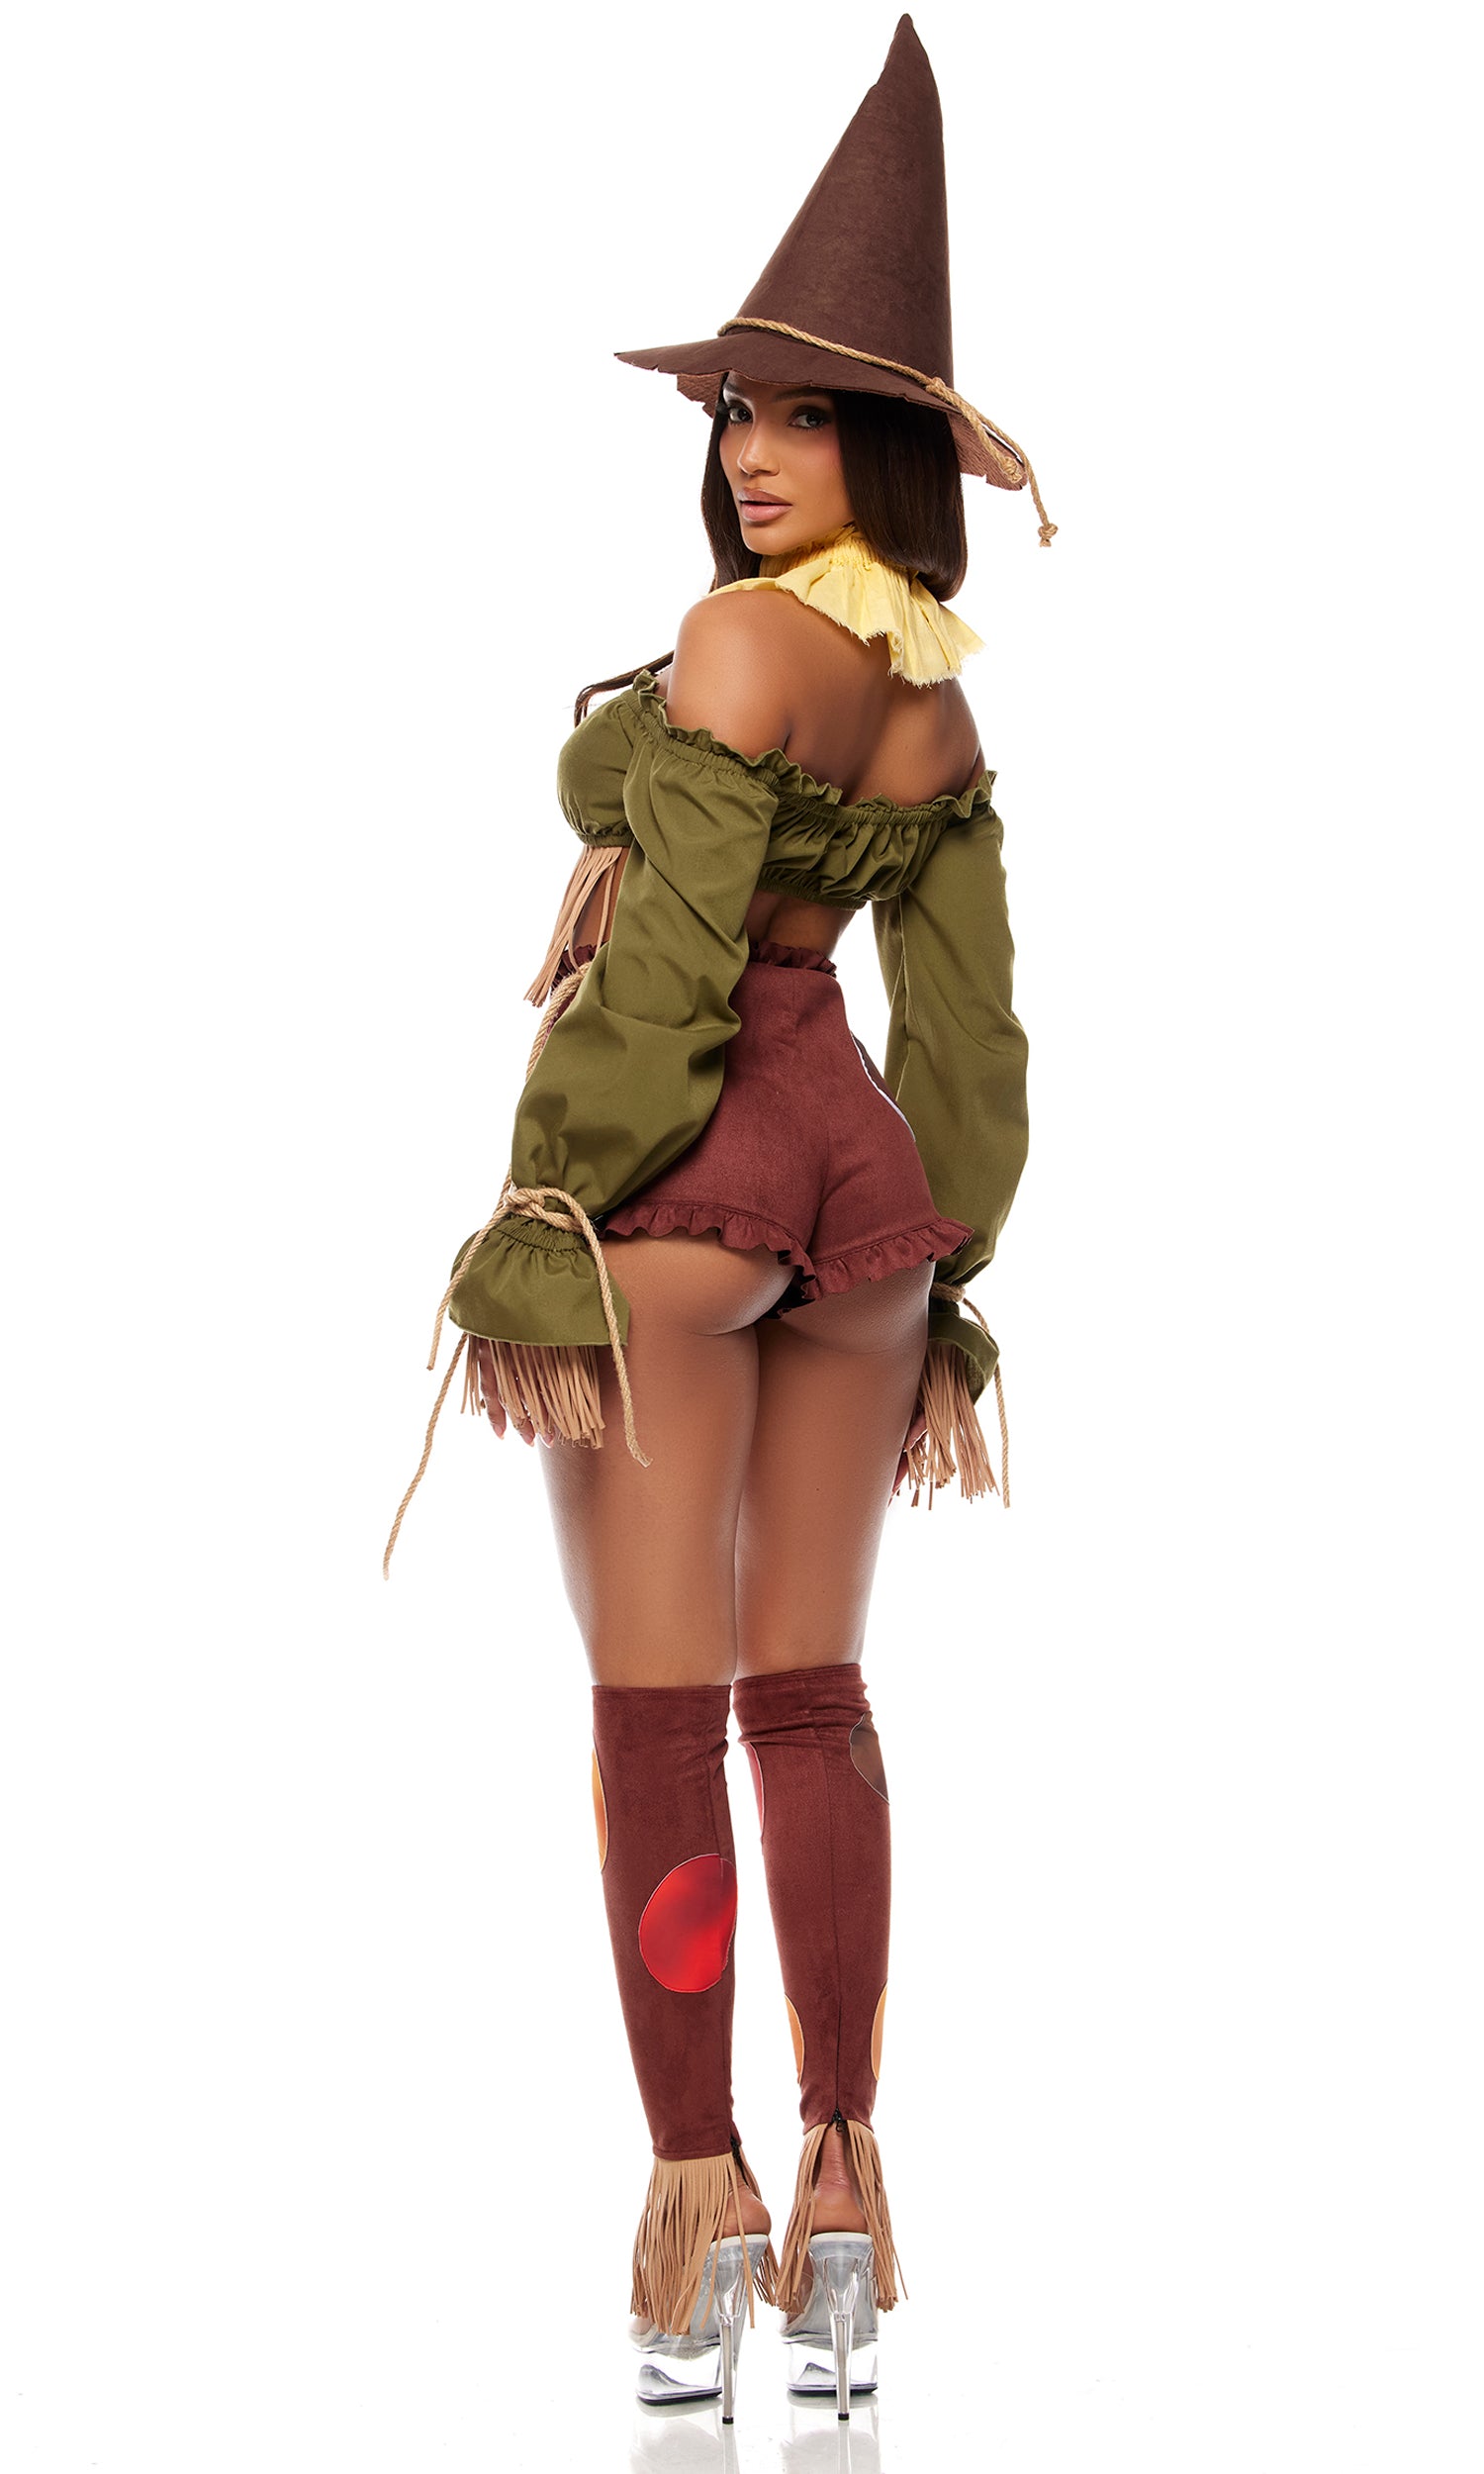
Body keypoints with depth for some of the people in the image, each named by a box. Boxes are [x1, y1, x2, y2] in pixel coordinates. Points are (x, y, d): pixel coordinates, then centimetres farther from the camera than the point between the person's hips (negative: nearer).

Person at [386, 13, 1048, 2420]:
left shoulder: (740, 637, -13)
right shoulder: (943, 699, 10)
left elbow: (654, 964, -17)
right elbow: (968, 1031, 12)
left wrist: (531, 1243, -14)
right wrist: (951, 1295, 17)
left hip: (677, 1165, -7)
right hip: (860, 1173, 7)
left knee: (657, 1698, -2)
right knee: (812, 1692, 11)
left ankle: (699, 2195, -2)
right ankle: (847, 2190, 12)